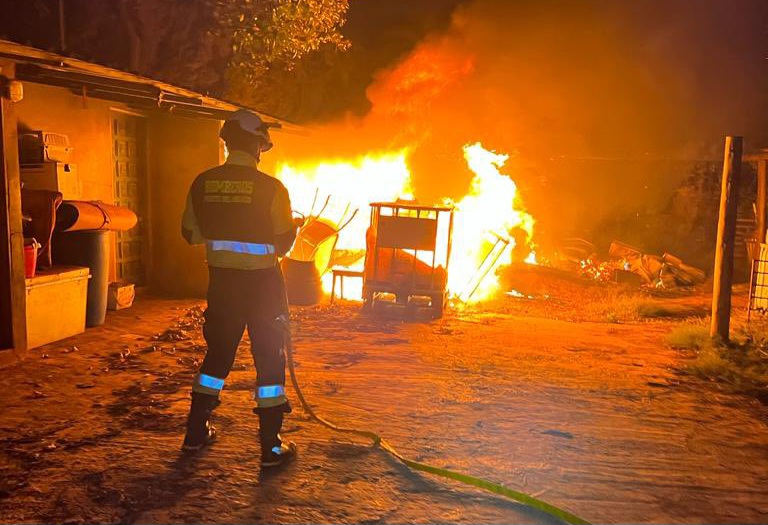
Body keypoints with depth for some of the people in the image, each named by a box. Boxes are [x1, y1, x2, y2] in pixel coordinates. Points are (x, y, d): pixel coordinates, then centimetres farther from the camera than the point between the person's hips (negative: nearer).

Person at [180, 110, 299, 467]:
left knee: (217, 353, 19)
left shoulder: (202, 184, -1)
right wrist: (294, 225, 13)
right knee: (269, 358, 6)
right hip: (262, 282, -4)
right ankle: (271, 447, 11)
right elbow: (284, 242, -8)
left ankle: (195, 433, 30)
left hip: (221, 280, 4)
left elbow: (191, 234, 8)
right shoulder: (271, 188, -14)